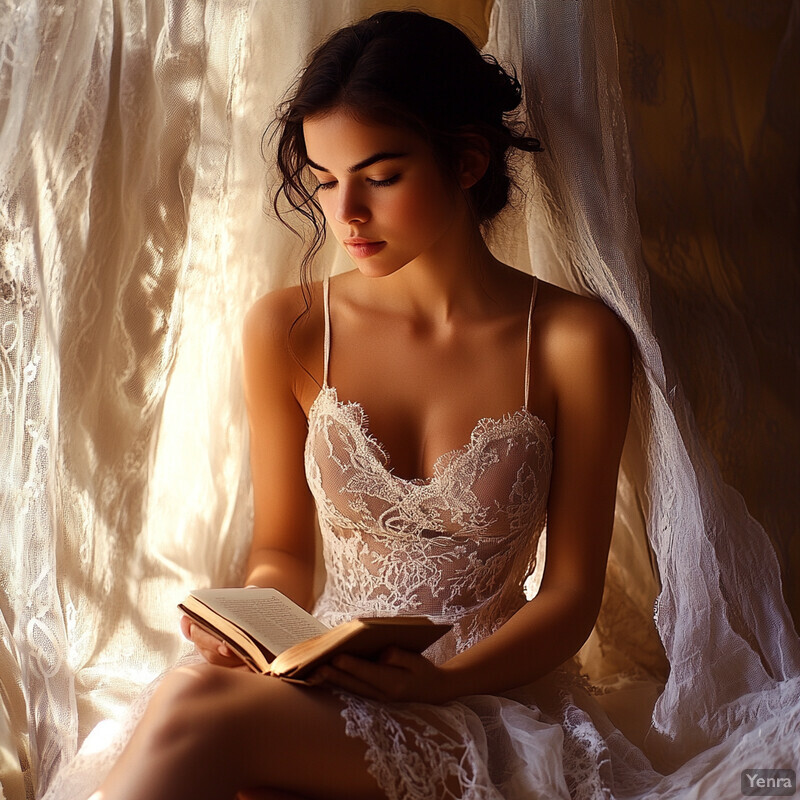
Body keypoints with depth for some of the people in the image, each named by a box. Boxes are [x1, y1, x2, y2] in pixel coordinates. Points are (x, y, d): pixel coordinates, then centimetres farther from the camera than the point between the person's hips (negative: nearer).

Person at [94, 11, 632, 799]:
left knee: (194, 707, -31)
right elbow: (282, 549, 10)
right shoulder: (287, 330, -1)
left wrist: (441, 682, -19)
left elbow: (572, 594, -3)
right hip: (321, 690, 2)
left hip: (480, 707, -2)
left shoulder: (574, 341, -7)